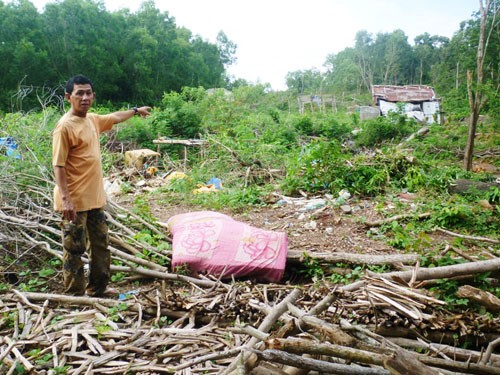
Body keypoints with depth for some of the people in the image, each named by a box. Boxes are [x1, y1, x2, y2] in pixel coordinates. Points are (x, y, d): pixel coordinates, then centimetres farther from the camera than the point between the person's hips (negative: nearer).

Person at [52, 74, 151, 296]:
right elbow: (58, 166, -18)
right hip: (74, 201, -9)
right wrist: (65, 198, -24)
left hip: (94, 198, 9)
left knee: (100, 245, 17)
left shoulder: (92, 120, 8)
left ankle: (98, 288, 32)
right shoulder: (65, 126, -16)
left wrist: (136, 111, 43)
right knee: (75, 249, 3)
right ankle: (75, 295, 16)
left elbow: (114, 118, 30)